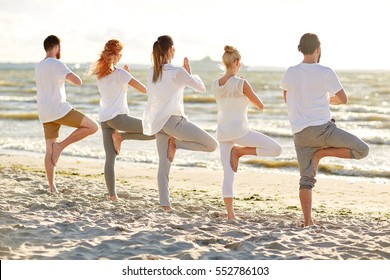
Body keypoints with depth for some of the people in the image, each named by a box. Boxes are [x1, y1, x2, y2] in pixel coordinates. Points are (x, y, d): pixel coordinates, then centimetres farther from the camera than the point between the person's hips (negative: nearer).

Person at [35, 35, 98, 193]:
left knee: (50, 149, 11)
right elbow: (77, 81, -21)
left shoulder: (38, 67, 16)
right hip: (59, 109, -8)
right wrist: (69, 78, 1)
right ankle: (61, 145, -6)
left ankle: (52, 186, 9)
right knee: (92, 127, -2)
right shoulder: (56, 64, -11)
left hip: (45, 114, 8)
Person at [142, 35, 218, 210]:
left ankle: (164, 203, 2)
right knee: (211, 145, -3)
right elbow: (201, 88, 0)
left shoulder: (152, 72, 9)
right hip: (173, 119, -7)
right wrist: (189, 73, 13)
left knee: (164, 164, 8)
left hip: (157, 122, 7)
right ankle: (176, 143, -6)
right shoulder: (177, 72, -10)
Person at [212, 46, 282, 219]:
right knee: (276, 149, 1)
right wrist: (248, 96, 18)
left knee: (228, 174, 6)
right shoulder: (241, 84, -11)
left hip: (223, 132, 6)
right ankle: (239, 151, -1)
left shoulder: (215, 85, 6)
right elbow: (260, 106, 0)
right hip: (239, 130, -6)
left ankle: (230, 213, -1)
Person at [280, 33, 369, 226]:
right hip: (322, 128, -5)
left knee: (306, 179, 10)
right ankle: (321, 153, -5)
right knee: (362, 150, 5)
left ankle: (307, 221, 1)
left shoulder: (291, 73, 4)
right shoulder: (326, 73, -9)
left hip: (300, 133, 5)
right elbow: (343, 99, 0)